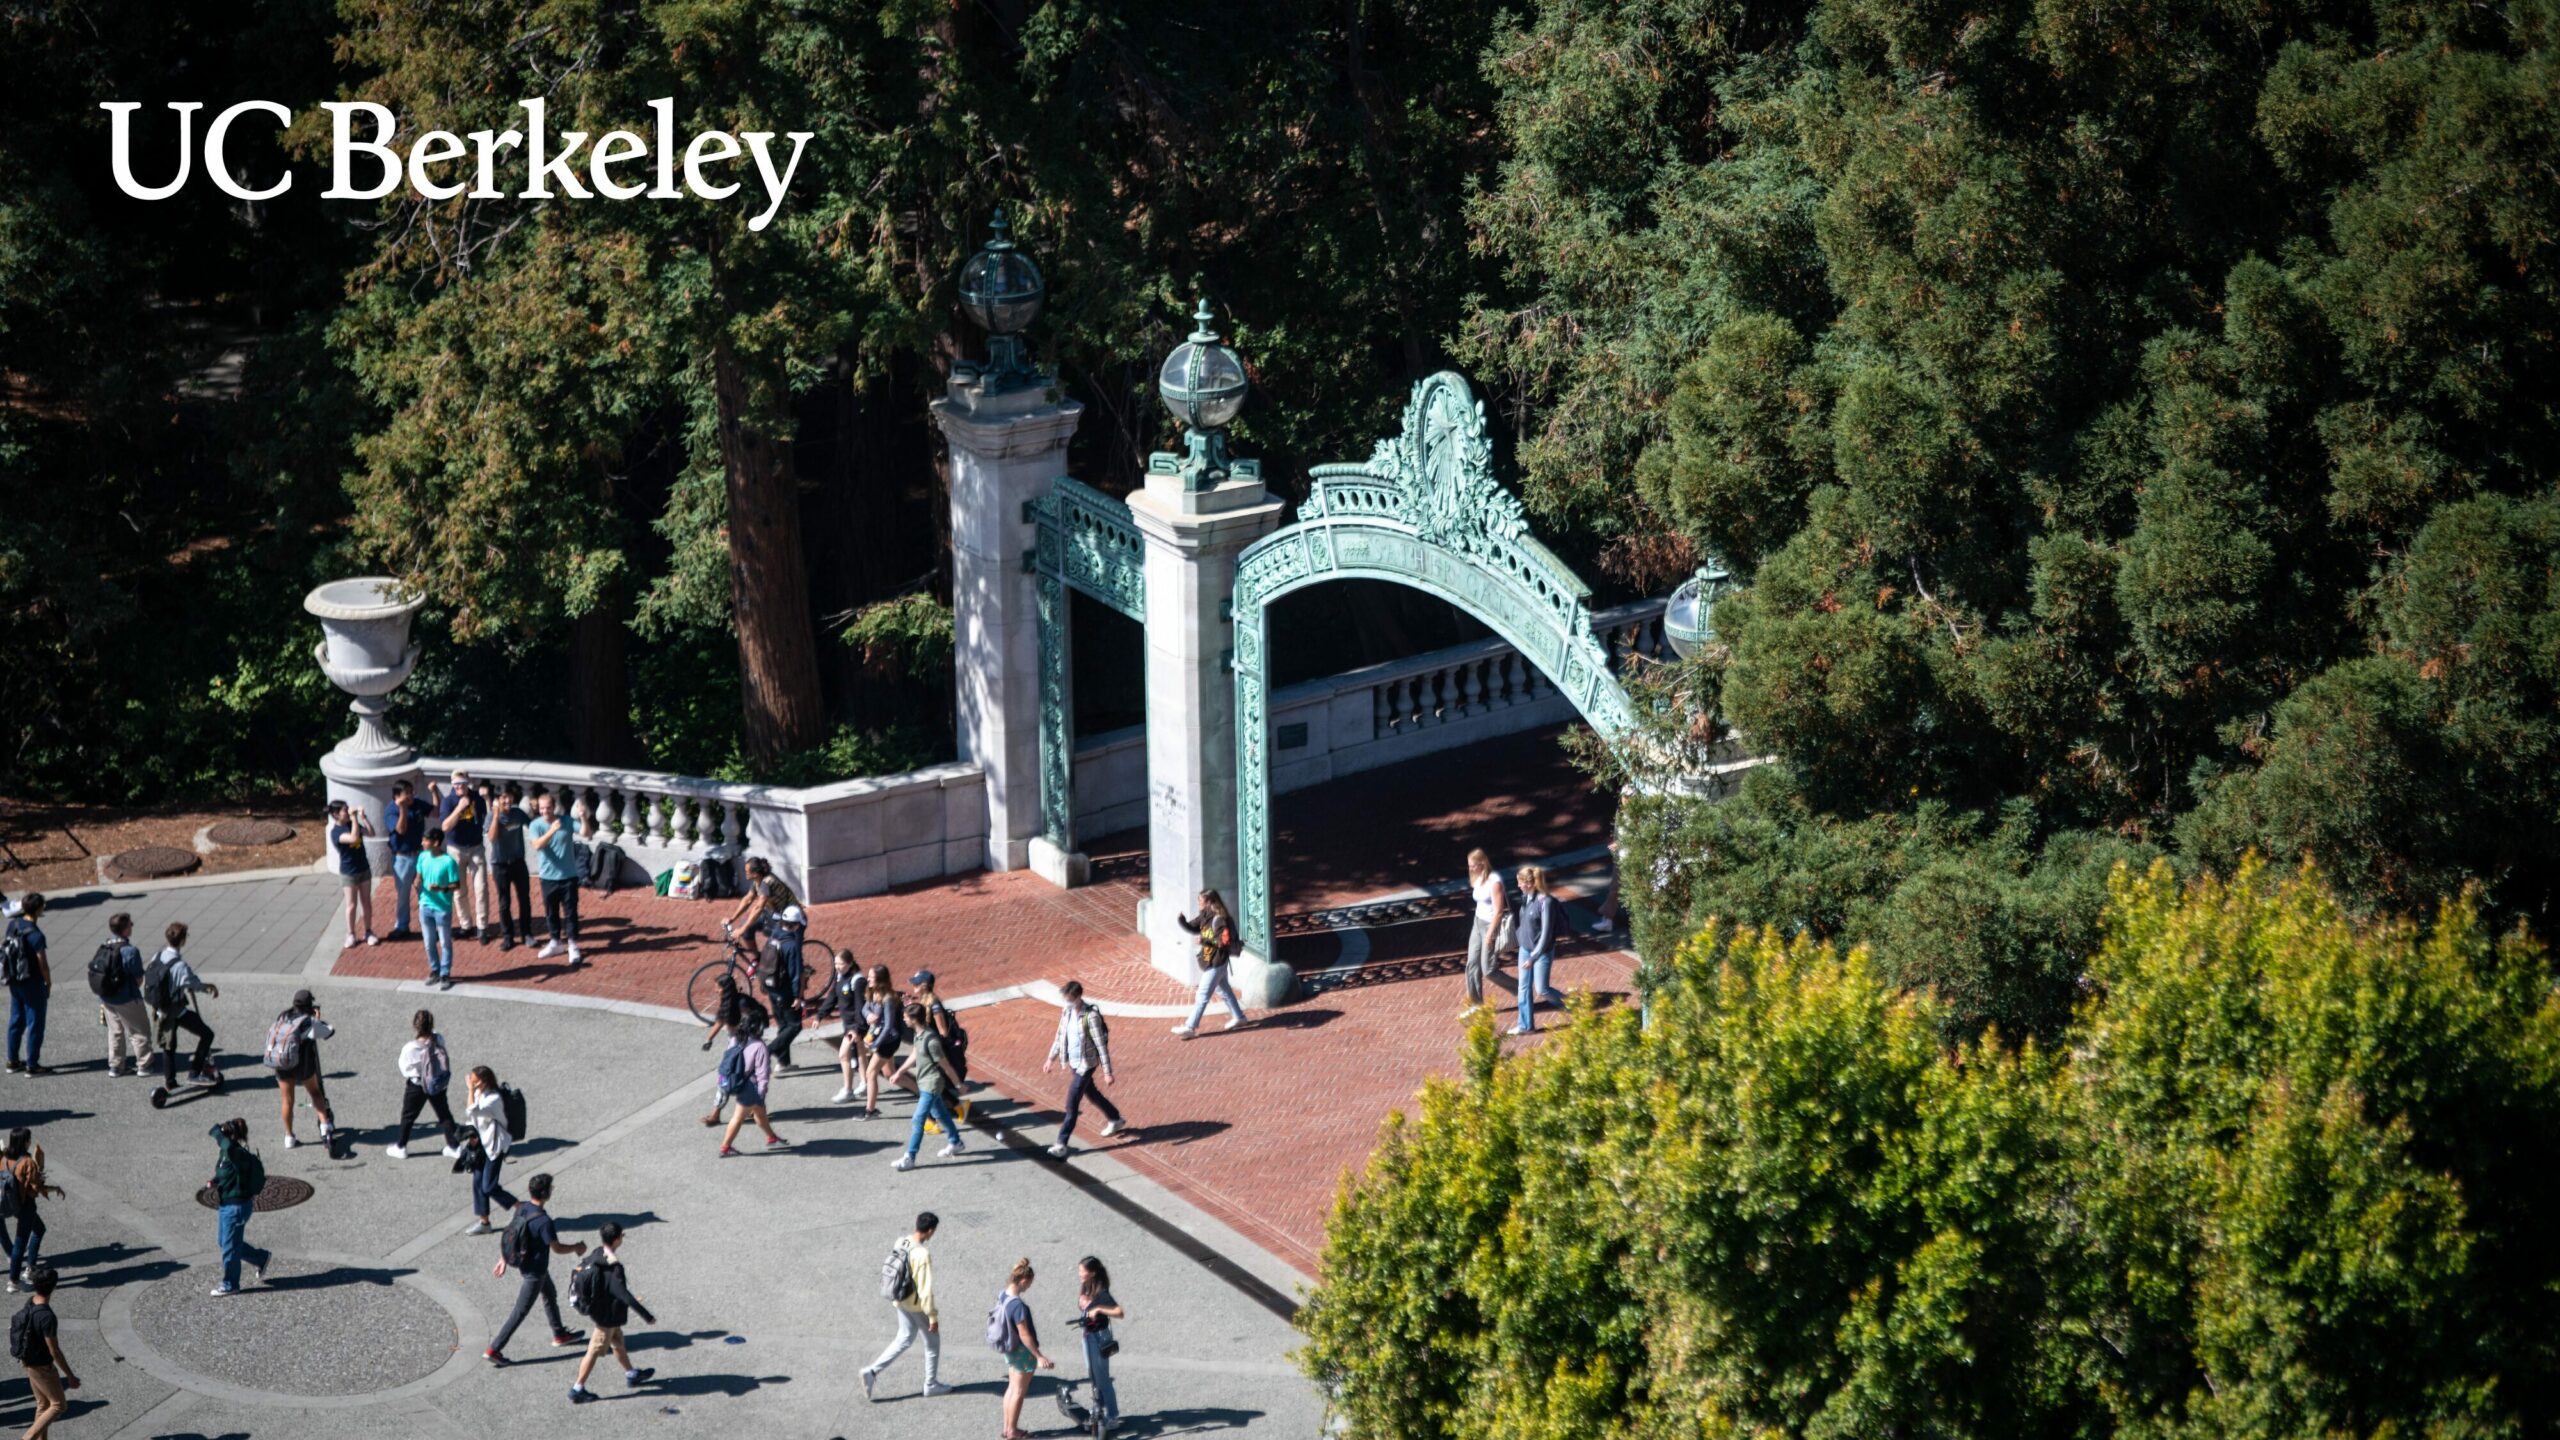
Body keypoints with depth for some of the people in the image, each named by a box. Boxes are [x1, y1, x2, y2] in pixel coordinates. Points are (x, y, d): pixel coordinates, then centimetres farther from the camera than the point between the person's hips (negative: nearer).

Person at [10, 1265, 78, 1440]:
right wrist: (70, 1376, -16)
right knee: (58, 1405, 7)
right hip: (43, 1367, -8)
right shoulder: (47, 1317, -32)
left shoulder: (30, 1302, -6)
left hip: (29, 1362, 8)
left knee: (43, 1405, 20)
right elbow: (54, 1351, -26)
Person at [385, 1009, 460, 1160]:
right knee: (444, 1114, 18)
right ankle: (454, 1146, 24)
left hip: (417, 1085, -3)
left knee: (408, 1116, 17)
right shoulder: (439, 1041, -19)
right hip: (439, 1084, 3)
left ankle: (400, 1147, 30)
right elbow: (445, 1059, -5)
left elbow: (404, 1068, -13)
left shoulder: (410, 1049, -28)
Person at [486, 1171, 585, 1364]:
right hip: (534, 1272, -9)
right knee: (520, 1311, 3)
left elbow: (511, 1234, 3)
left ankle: (560, 1335, 45)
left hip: (524, 1263, 9)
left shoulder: (522, 1208, -8)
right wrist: (576, 1247, -5)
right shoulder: (544, 1221, -32)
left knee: (550, 1295, 27)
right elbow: (557, 1248, -22)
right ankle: (493, 1350, 7)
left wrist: (504, 1258, 14)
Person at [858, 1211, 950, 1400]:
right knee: (932, 1343, 14)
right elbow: (926, 1289, -26)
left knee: (905, 1338, 22)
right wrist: (933, 1316, -17)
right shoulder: (923, 1255, -29)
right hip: (917, 1305, -7)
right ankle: (931, 1384, 27)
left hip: (901, 1301, 7)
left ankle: (872, 1371, 13)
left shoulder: (901, 1242, -5)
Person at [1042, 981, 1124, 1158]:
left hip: (1085, 1064, -8)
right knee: (1092, 1094, 25)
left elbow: (1101, 1045, -21)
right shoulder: (1067, 1012, -1)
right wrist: (1051, 1058, 14)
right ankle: (1114, 1119, 47)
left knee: (1072, 1104, -7)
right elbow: (1060, 1036, 13)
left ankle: (1062, 1144, -4)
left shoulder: (1090, 1017, -24)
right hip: (1073, 1063, 8)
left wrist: (1107, 1071, -20)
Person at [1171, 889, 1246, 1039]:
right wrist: (1181, 920, -10)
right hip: (1209, 961, 10)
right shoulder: (1205, 916, 2)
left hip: (1215, 964, -10)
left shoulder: (1219, 920, -24)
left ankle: (1190, 1027, 0)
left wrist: (1205, 941, -31)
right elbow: (1192, 927, 10)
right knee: (1224, 990, 23)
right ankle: (1238, 1017, 37)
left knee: (1202, 996, -4)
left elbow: (1225, 941, -27)